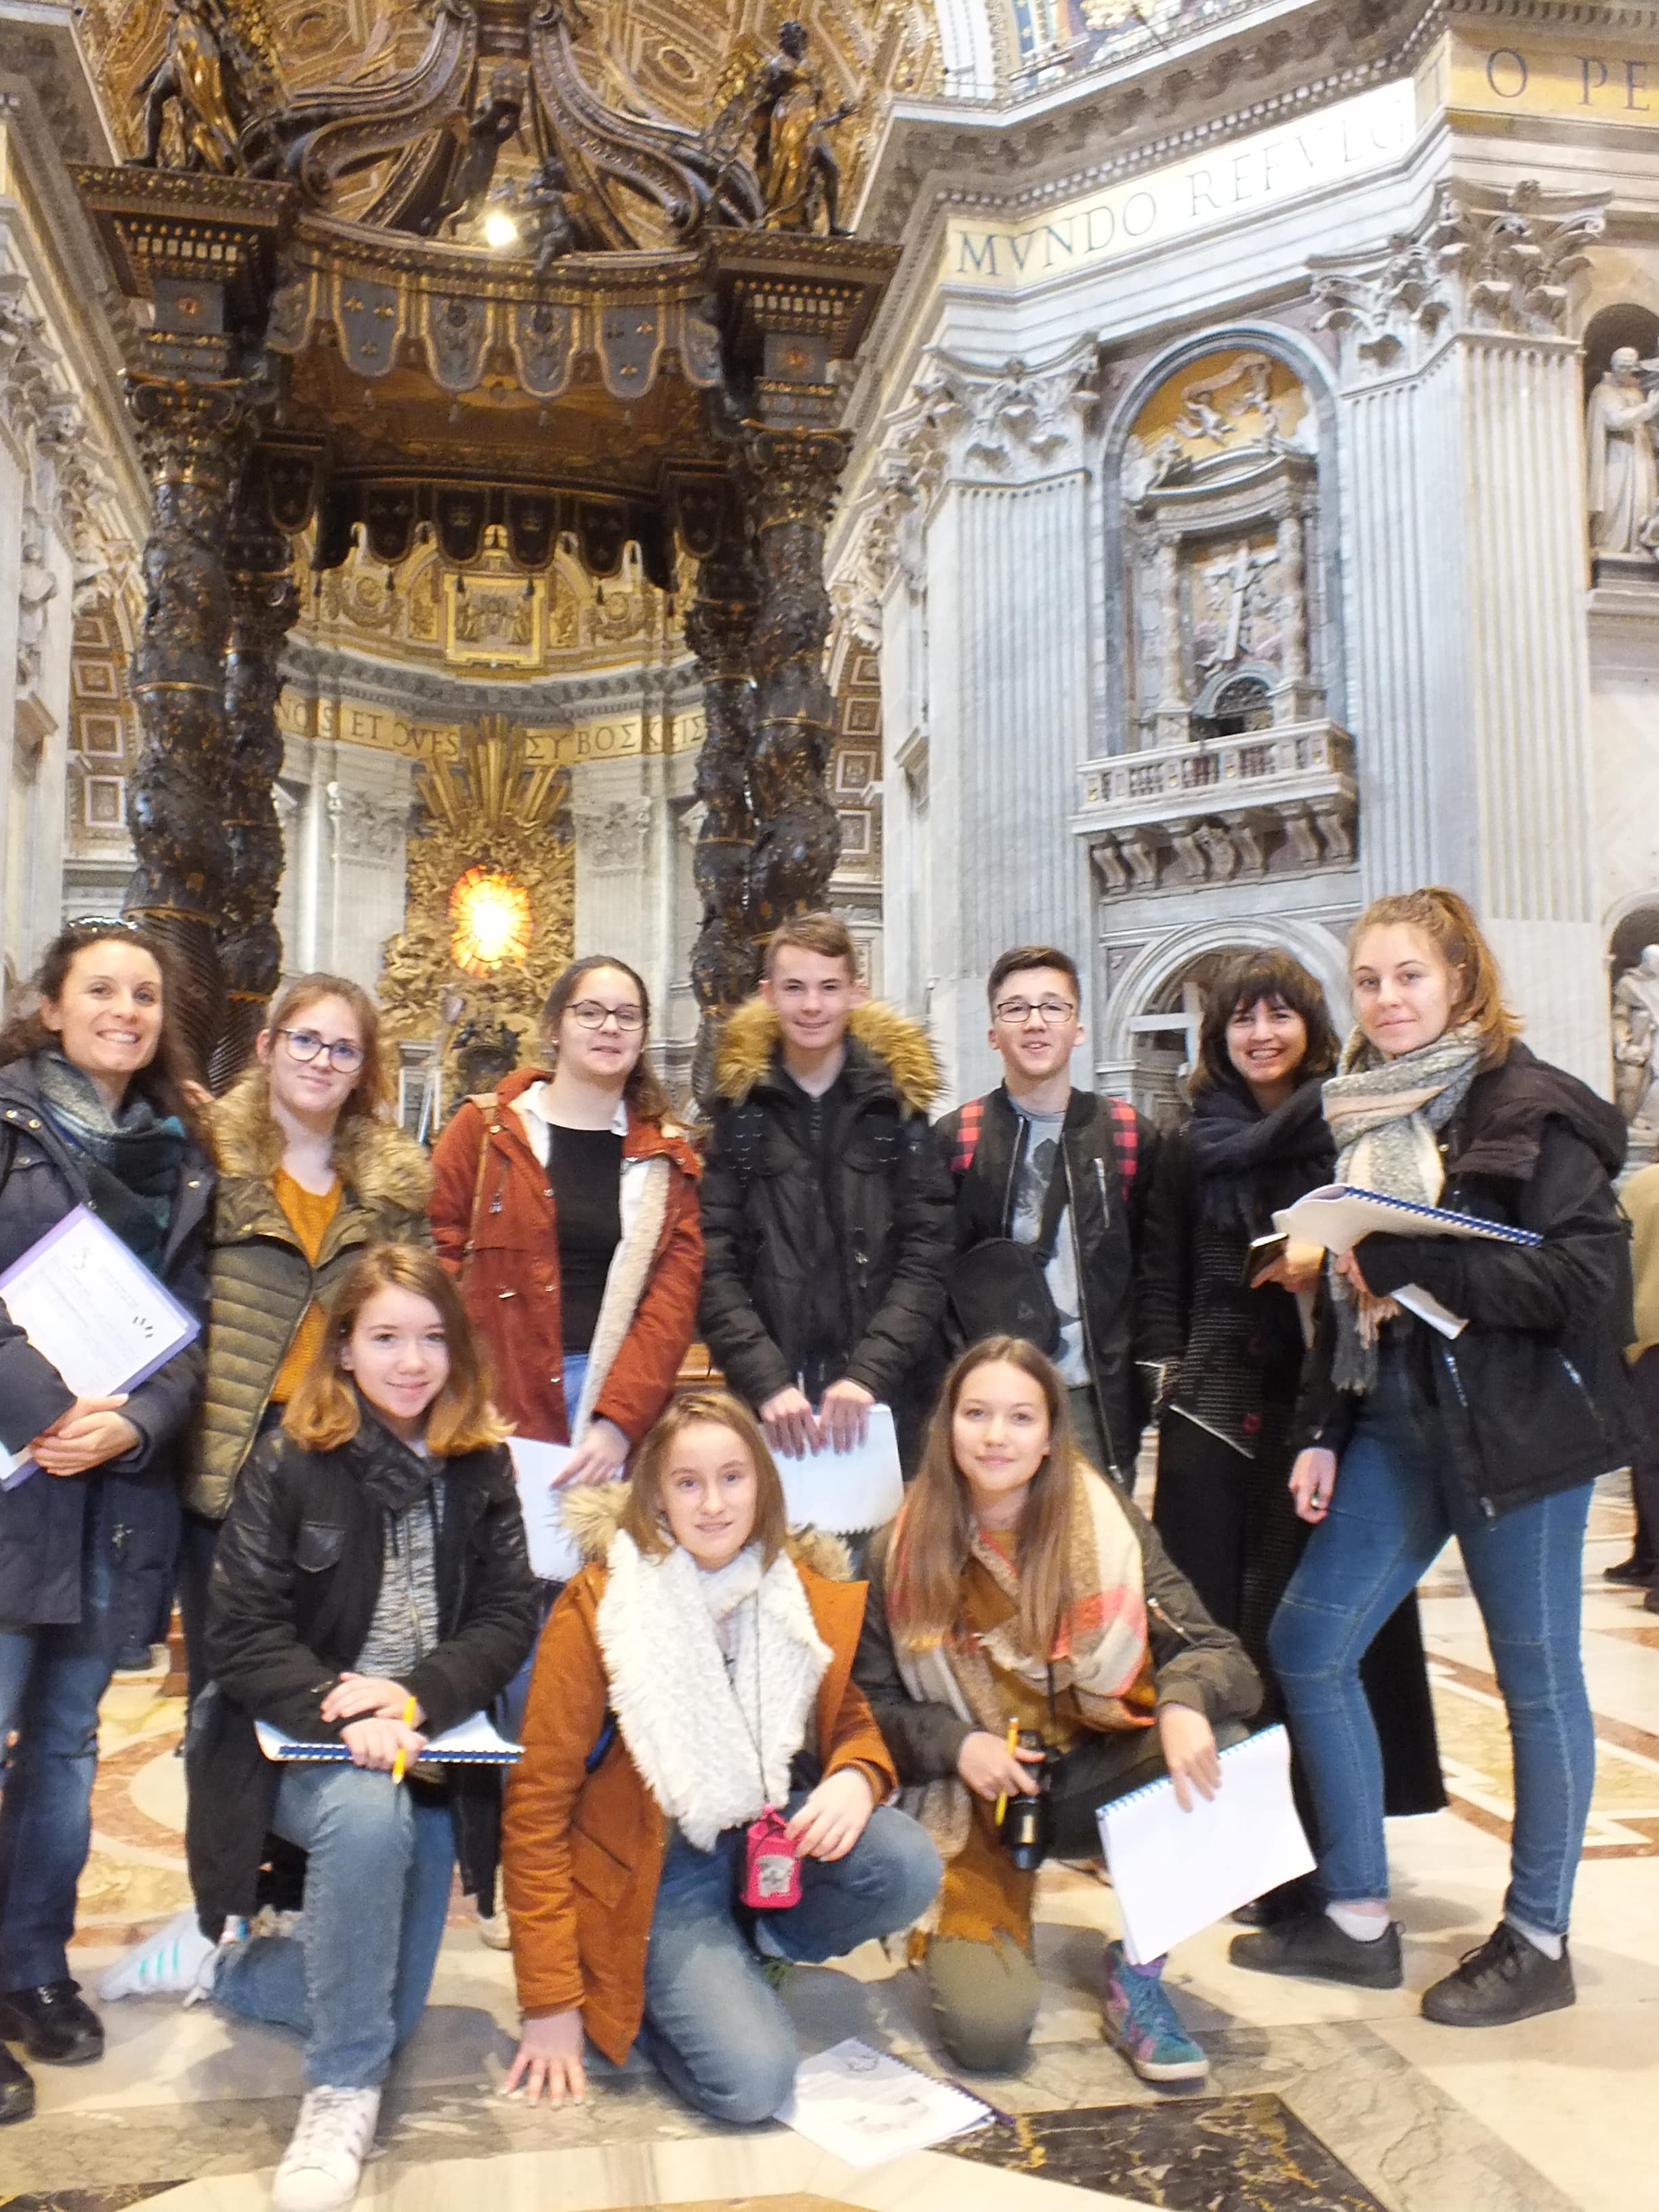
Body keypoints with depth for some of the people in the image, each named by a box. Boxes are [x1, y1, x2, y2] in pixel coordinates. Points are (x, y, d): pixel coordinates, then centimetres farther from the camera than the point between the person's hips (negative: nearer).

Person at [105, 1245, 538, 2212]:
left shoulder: (480, 1468, -2)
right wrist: (342, 1716, -29)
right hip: (303, 1743, -4)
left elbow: (510, 1618, -5)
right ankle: (342, 2094, -16)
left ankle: (215, 1957, 35)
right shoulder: (289, 1463, -11)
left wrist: (416, 1697, -23)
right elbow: (240, 1634, -14)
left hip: (426, 1751, 4)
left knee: (390, 2015, 6)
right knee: (369, 1811, -39)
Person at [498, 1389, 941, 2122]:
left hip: (772, 1837, 4)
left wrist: (856, 1778, -18)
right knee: (752, 2081, -22)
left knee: (908, 1867, -23)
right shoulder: (597, 1611, -16)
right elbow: (538, 1805, -12)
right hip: (657, 1871, -4)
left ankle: (752, 1945, 5)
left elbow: (852, 1722, 9)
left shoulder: (808, 1594, -4)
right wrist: (550, 2004, -12)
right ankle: (656, 1998, 10)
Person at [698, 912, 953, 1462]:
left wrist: (868, 1374, -13)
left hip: (880, 1401, 0)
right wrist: (768, 1382, -14)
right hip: (764, 1405, 0)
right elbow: (713, 1265, -2)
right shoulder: (738, 1105, 4)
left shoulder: (899, 1099, 4)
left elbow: (926, 1257, -1)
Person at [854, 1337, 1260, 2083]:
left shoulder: (1104, 1521, -8)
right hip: (977, 1801, -1)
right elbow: (869, 1700, 0)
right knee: (987, 2029, -22)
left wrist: (1184, 1703, -34)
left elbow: (1212, 1650, -12)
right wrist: (955, 1745, -17)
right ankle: (965, 1937, 16)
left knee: (1220, 1747, -28)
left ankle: (1137, 1973, -7)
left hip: (1095, 1780, 2)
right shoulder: (905, 1548, -7)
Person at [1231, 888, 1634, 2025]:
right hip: (1394, 1424, 7)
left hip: (1518, 1426, -7)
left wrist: (1411, 1266, -21)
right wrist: (1323, 1433, 8)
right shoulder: (1362, 1113, 11)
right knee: (1306, 1643, 6)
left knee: (1537, 1676, 6)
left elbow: (1587, 1275, -17)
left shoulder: (1531, 1106, -9)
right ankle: (1357, 1915, 22)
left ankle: (1538, 1940, 25)